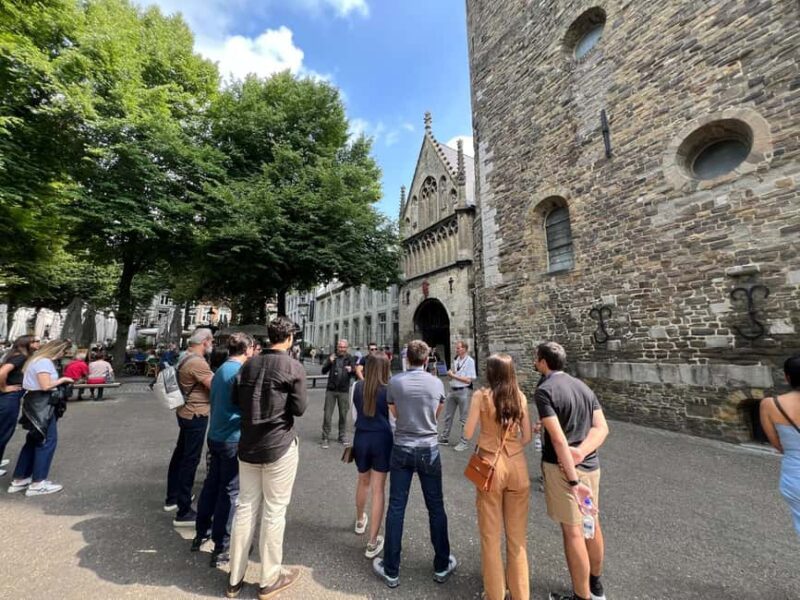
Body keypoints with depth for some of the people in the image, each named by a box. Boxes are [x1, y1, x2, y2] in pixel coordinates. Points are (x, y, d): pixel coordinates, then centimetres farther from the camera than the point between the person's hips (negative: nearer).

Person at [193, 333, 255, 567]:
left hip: (215, 435, 9)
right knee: (229, 492, 4)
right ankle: (221, 548, 15)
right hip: (233, 439, -9)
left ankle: (201, 534, 38)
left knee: (211, 485, 22)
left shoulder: (220, 369, 8)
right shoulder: (239, 372, -21)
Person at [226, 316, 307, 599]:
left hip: (248, 445, 6)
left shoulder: (249, 364, 1)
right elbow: (299, 408, -14)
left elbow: (236, 401, 9)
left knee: (245, 508, 17)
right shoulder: (294, 367, -15)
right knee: (274, 512, 9)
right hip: (279, 445, -5)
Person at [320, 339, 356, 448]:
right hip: (331, 390, 1)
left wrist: (351, 370, -32)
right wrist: (329, 362, -20)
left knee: (343, 415, 10)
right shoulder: (332, 356, 3)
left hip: (344, 391, 0)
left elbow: (355, 374, -9)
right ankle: (325, 438, 14)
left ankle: (342, 436, 26)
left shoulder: (350, 358, 0)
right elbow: (324, 371, -2)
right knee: (327, 415, 3)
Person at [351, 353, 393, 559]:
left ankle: (360, 520, 51)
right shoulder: (389, 390, -14)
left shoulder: (357, 388, -6)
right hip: (382, 440, -3)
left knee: (363, 482, 27)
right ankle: (373, 543, 19)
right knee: (378, 489, 9)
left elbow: (355, 416, 6)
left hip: (361, 438, 4)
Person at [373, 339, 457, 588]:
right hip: (428, 449, 1)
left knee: (395, 508, 11)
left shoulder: (395, 381, -11)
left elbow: (394, 412, 5)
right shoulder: (437, 383, -8)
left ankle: (391, 570, 25)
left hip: (402, 449, 0)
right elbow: (437, 414, 8)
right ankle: (442, 566, 32)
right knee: (436, 508, 16)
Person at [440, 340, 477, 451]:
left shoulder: (470, 361, -13)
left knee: (464, 419, 6)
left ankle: (463, 442, 19)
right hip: (452, 390, 7)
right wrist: (450, 374, -7)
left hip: (464, 391, -7)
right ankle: (444, 438, 27)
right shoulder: (455, 360, 7)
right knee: (448, 416, 14)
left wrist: (454, 375, -18)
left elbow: (469, 380, -18)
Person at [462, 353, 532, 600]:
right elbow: (527, 437, 4)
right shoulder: (520, 397, -1)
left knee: (491, 535, 15)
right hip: (517, 466, 4)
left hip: (491, 466, -3)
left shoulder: (481, 396, -11)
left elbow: (467, 434, -7)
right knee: (517, 536, 19)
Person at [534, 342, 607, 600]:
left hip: (561, 467, -8)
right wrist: (581, 452, -12)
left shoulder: (544, 390, -18)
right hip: (590, 464, 8)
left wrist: (573, 480, -18)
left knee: (572, 531, 7)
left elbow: (559, 439, -23)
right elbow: (601, 427, 0)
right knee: (591, 523, 23)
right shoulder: (582, 386, 6)